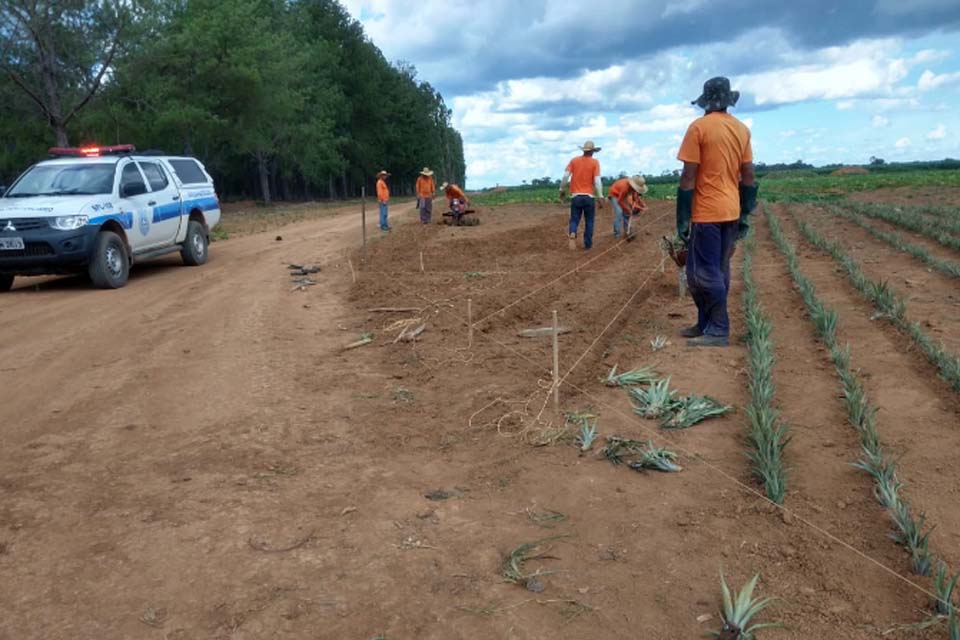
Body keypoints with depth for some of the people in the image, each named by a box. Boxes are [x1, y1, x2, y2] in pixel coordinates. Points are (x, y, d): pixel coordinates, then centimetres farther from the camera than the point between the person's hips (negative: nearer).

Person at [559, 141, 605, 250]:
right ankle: (587, 244, 13)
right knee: (589, 222, 11)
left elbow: (565, 176, -2)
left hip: (575, 196, 1)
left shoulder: (574, 160, 5)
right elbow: (597, 181, -8)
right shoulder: (594, 162, -2)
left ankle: (572, 234, -22)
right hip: (588, 197, -1)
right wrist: (600, 197, -7)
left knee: (574, 220, 7)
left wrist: (561, 189, 9)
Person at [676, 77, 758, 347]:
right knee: (719, 271, 13)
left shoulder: (699, 127, -10)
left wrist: (682, 217, -9)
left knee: (703, 273, -3)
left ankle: (718, 331, -2)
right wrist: (745, 214, 17)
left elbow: (688, 177, -13)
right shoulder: (742, 129, 10)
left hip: (706, 213, -7)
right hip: (731, 212, 7)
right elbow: (748, 176, 11)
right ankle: (707, 324, 21)